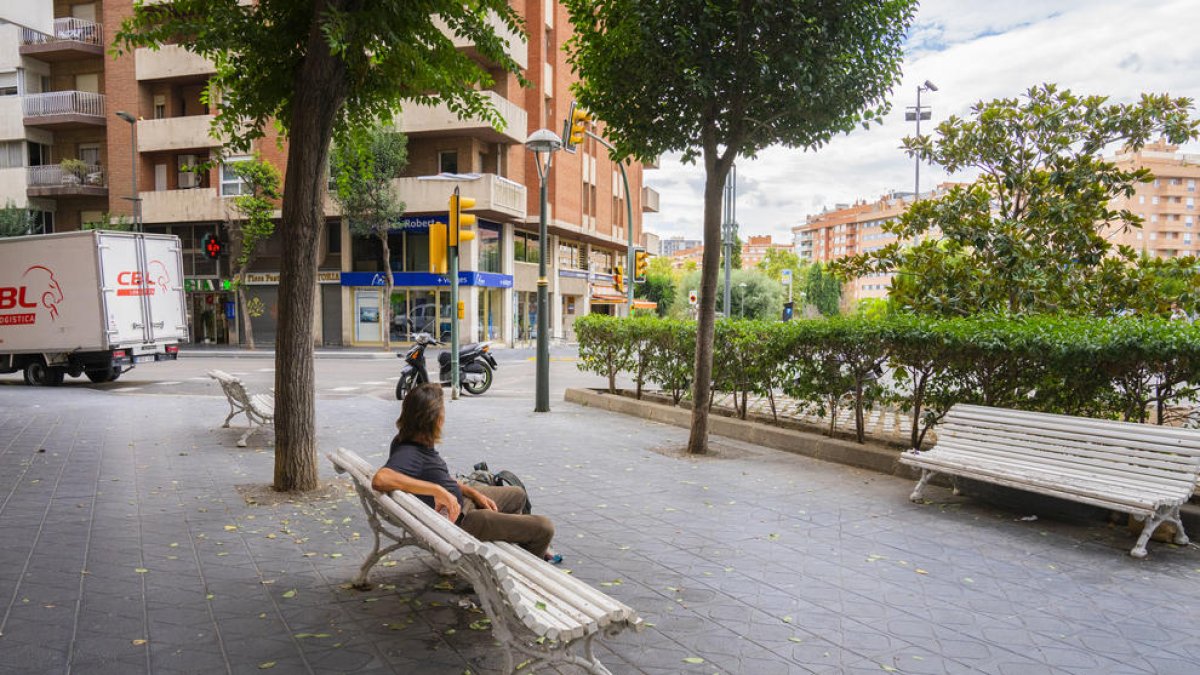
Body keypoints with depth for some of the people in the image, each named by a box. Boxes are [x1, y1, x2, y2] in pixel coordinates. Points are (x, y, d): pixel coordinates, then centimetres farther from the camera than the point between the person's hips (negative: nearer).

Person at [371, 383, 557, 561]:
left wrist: (475, 494, 2)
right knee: (544, 527, -7)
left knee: (517, 495, 30)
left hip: (461, 499, 10)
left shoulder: (417, 442, -5)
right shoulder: (407, 453, -34)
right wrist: (439, 491, -48)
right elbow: (380, 479, -54)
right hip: (458, 519, -10)